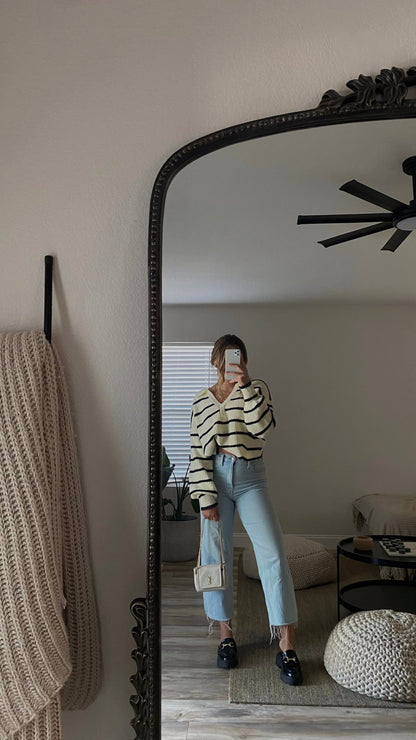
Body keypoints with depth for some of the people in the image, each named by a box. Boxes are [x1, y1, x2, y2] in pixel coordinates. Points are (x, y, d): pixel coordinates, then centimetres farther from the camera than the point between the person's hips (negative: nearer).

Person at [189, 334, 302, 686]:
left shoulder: (257, 389, 5)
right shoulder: (202, 400, 6)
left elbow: (263, 427, -13)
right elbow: (199, 452, 1)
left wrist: (245, 385, -17)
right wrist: (207, 497, -6)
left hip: (250, 479, -1)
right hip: (216, 478, 1)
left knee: (273, 555, -11)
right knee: (216, 556, 6)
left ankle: (287, 644, -5)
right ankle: (226, 633, 22)